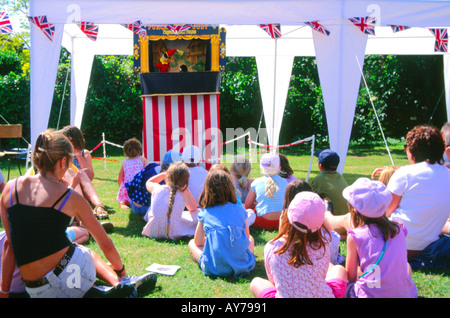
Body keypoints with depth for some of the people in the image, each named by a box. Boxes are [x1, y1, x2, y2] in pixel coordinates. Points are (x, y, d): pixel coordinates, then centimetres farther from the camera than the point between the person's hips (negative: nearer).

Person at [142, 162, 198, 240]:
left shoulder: (157, 189, -6)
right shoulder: (184, 194, -13)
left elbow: (149, 182, 20)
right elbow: (193, 208, 7)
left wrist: (163, 174, 15)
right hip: (172, 234, -5)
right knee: (197, 214, 12)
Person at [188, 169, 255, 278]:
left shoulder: (204, 213, 2)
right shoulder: (240, 210, 6)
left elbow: (198, 242, 11)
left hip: (215, 268, -1)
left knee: (192, 243, 23)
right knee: (250, 239, 31)